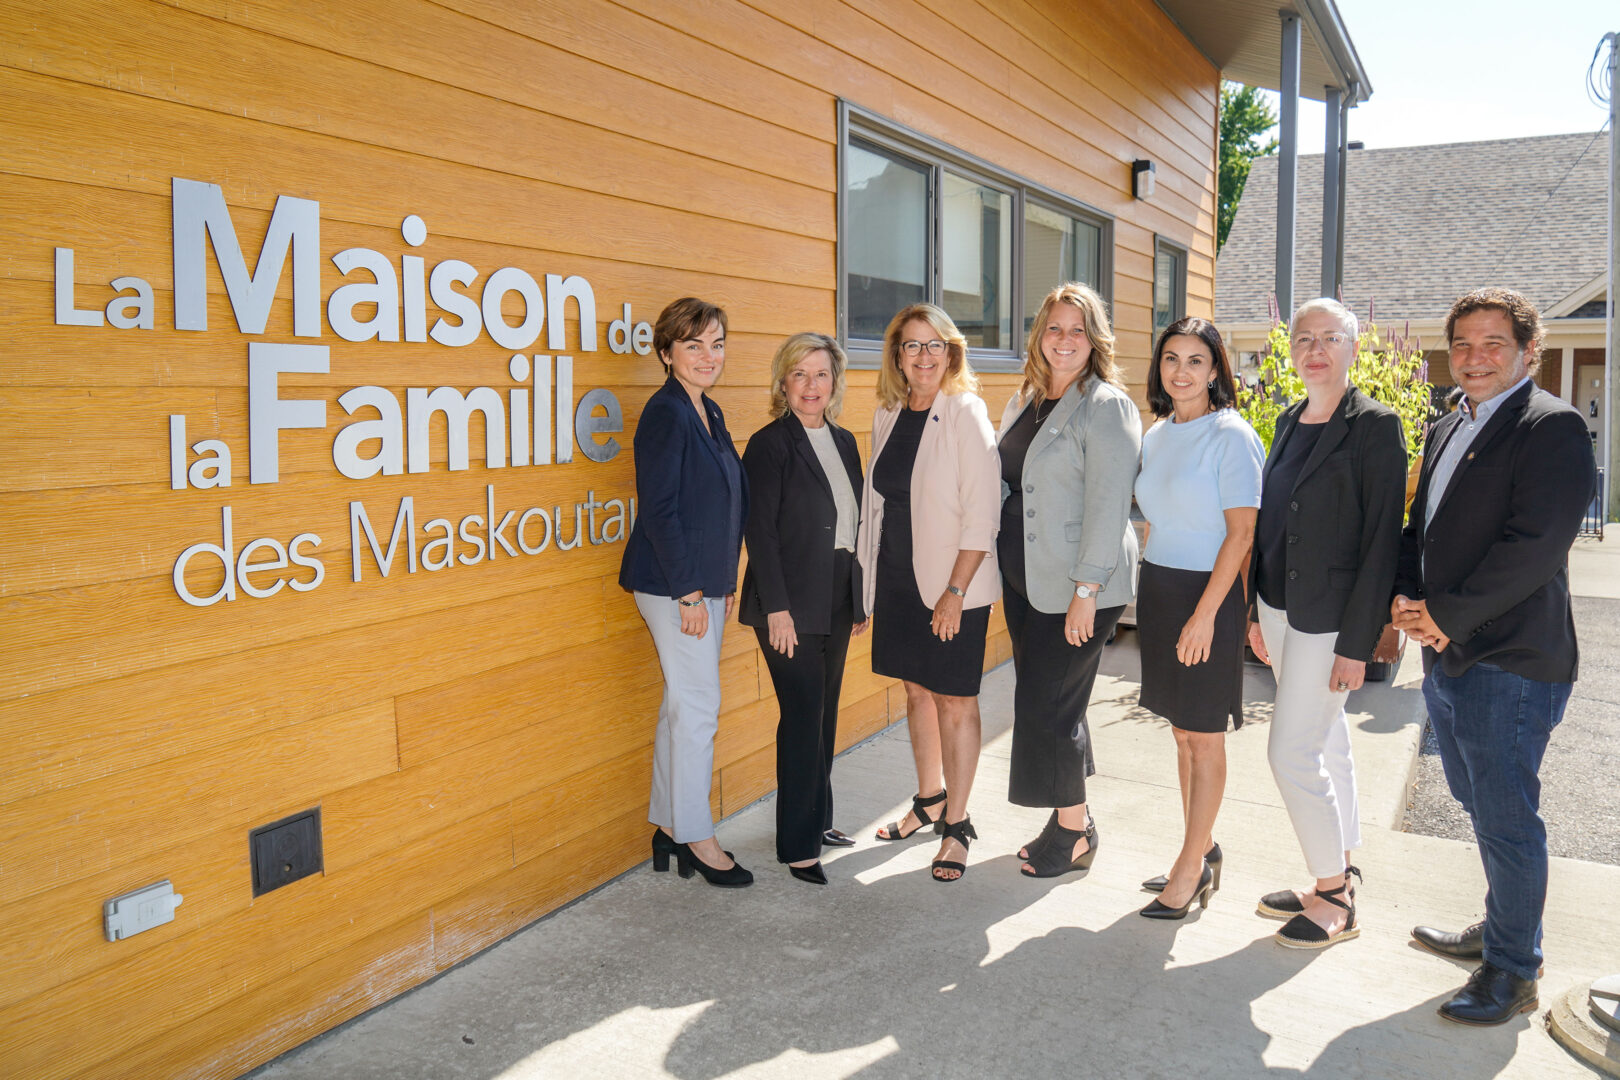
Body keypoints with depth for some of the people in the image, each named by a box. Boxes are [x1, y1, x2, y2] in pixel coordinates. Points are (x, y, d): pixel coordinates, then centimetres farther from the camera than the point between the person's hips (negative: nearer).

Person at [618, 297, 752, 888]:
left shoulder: (708, 412, 13)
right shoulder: (665, 413, -14)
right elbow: (658, 509, -18)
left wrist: (724, 582, 14)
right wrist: (688, 592, -18)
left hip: (705, 583, 9)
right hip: (673, 585, -9)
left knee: (683, 705, 14)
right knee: (699, 706, -2)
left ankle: (669, 826, 25)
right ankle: (696, 837, 12)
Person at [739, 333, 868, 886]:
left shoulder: (844, 442, 11)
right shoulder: (770, 444, -9)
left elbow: (854, 523, 13)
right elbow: (759, 529, -14)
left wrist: (860, 598, 11)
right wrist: (777, 607, -19)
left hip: (837, 600, 7)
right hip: (792, 604, -7)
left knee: (824, 713, 15)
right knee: (802, 717, -5)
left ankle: (819, 819, 29)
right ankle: (798, 846, 5)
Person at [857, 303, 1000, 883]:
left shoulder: (966, 414, -11)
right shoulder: (888, 415, 7)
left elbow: (981, 514, -15)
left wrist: (955, 590, -19)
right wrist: (869, 574, 10)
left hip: (953, 584, -6)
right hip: (898, 579, 6)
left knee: (955, 701, 2)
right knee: (917, 690, 17)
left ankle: (956, 824, 15)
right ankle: (929, 799, 35)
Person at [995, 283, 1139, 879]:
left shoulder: (1107, 406, -11)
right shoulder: (1025, 401, 13)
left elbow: (1108, 504, -17)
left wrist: (1086, 591, -20)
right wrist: (1005, 570, 17)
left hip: (1076, 585, -8)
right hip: (1024, 578, 8)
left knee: (1048, 704, -3)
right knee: (1040, 701, 12)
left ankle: (1074, 830, 16)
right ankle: (1068, 821, 27)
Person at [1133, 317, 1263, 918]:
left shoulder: (1231, 435, -11)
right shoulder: (1157, 434, 10)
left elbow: (1240, 533, -14)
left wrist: (1204, 613, -18)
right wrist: (1153, 590, 11)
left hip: (1207, 595, -7)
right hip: (1156, 589, 7)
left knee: (1204, 736, 3)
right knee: (1181, 731, 13)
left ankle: (1191, 869, 13)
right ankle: (1202, 853, 26)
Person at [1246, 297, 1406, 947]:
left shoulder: (1375, 426, -11)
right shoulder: (1290, 421, 10)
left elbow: (1382, 539, -15)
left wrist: (1357, 643, -17)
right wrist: (1256, 612, 12)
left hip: (1330, 618, -7)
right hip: (1280, 607, 7)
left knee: (1292, 751, -5)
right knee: (1327, 744, 17)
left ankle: (1335, 896, 13)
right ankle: (1337, 874, 30)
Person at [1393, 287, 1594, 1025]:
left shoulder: (1551, 427, -12)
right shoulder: (1448, 430, 16)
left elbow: (1535, 542, -21)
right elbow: (1420, 527, 18)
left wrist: (1447, 615, -16)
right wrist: (1406, 598, 0)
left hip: (1510, 661, -8)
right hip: (1447, 655, 8)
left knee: (1506, 820, 1)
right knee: (1484, 809, 20)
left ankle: (1512, 971, 15)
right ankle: (1502, 930, 37)